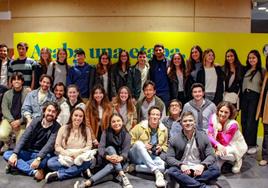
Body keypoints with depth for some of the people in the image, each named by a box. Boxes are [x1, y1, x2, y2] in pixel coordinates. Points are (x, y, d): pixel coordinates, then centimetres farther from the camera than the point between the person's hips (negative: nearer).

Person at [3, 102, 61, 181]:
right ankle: (34, 172, -32)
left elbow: (50, 144, -23)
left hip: (42, 154, -4)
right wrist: (15, 154, -20)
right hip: (28, 152, 4)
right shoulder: (36, 121, -2)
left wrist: (38, 158, -36)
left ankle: (16, 164, -18)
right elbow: (24, 138, -7)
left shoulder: (57, 127, -11)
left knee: (44, 161, -38)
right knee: (6, 154, -17)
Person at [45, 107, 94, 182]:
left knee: (88, 162, -34)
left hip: (80, 158, 0)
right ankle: (80, 171, -29)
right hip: (65, 157, 0)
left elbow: (89, 146, 0)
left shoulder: (86, 130, 5)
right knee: (50, 162, -28)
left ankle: (58, 175, -30)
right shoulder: (63, 128, 2)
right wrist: (68, 154, -17)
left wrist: (78, 152, -19)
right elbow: (57, 147, -1)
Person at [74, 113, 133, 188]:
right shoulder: (106, 132, -7)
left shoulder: (126, 135, -8)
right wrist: (108, 157, -40)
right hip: (106, 160, 1)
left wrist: (120, 158, -42)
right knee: (110, 148, -32)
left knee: (111, 166, -36)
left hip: (120, 162, -1)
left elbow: (125, 152, -16)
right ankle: (123, 176, -43)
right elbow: (100, 148, -17)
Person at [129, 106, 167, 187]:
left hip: (152, 157, 3)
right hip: (137, 156, -3)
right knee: (139, 143, -37)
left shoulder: (164, 129, 3)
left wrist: (161, 148, -7)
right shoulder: (139, 127, -9)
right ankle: (157, 172, -45)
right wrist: (143, 146, -20)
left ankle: (135, 167, -16)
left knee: (163, 166, -28)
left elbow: (165, 146, 17)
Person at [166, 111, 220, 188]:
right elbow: (169, 158, 1)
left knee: (215, 170, -26)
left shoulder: (204, 137, 8)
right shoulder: (174, 139, 6)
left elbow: (211, 155, 2)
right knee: (171, 171, -32)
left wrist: (202, 165, -19)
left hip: (198, 170, 1)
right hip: (183, 170, -1)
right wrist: (181, 165, -20)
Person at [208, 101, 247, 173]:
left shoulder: (233, 124, -26)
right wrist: (217, 145, -35)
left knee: (223, 154, -34)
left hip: (236, 145, -4)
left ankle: (237, 160, 1)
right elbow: (209, 136, -19)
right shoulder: (213, 117, -17)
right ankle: (222, 160, 9)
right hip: (220, 145, 4)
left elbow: (225, 143, -25)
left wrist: (220, 130, -38)